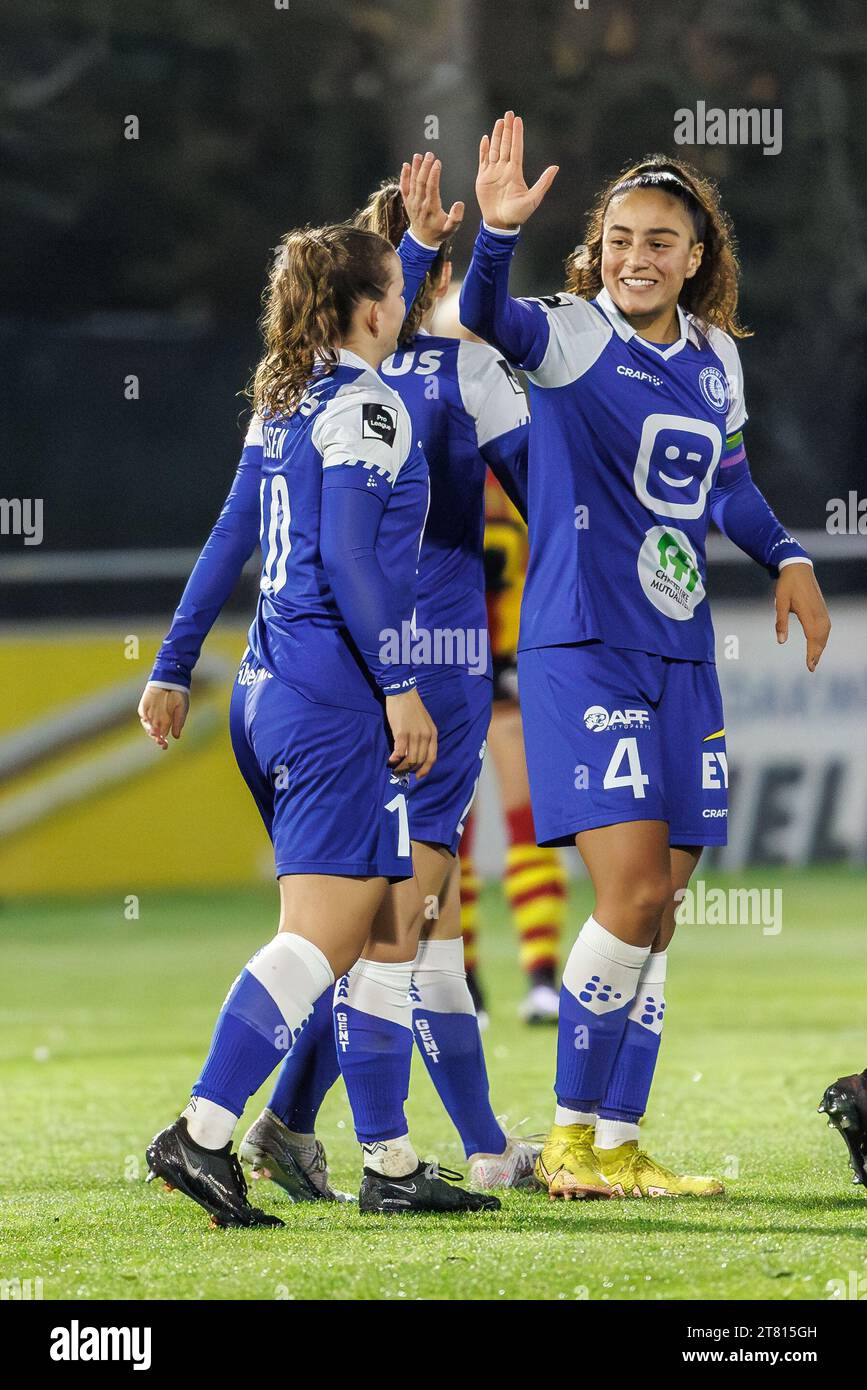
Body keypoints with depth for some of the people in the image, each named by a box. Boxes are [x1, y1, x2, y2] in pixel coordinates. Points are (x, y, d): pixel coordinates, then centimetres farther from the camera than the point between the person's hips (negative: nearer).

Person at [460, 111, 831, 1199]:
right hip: (581, 648, -6)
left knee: (658, 909, 6)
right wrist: (498, 231, -48)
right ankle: (571, 1134, -2)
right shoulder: (574, 334, -7)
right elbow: (492, 321, -30)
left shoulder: (714, 356, 12)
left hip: (680, 655, 7)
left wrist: (786, 558, 15)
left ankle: (618, 1147, 12)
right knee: (634, 890, -15)